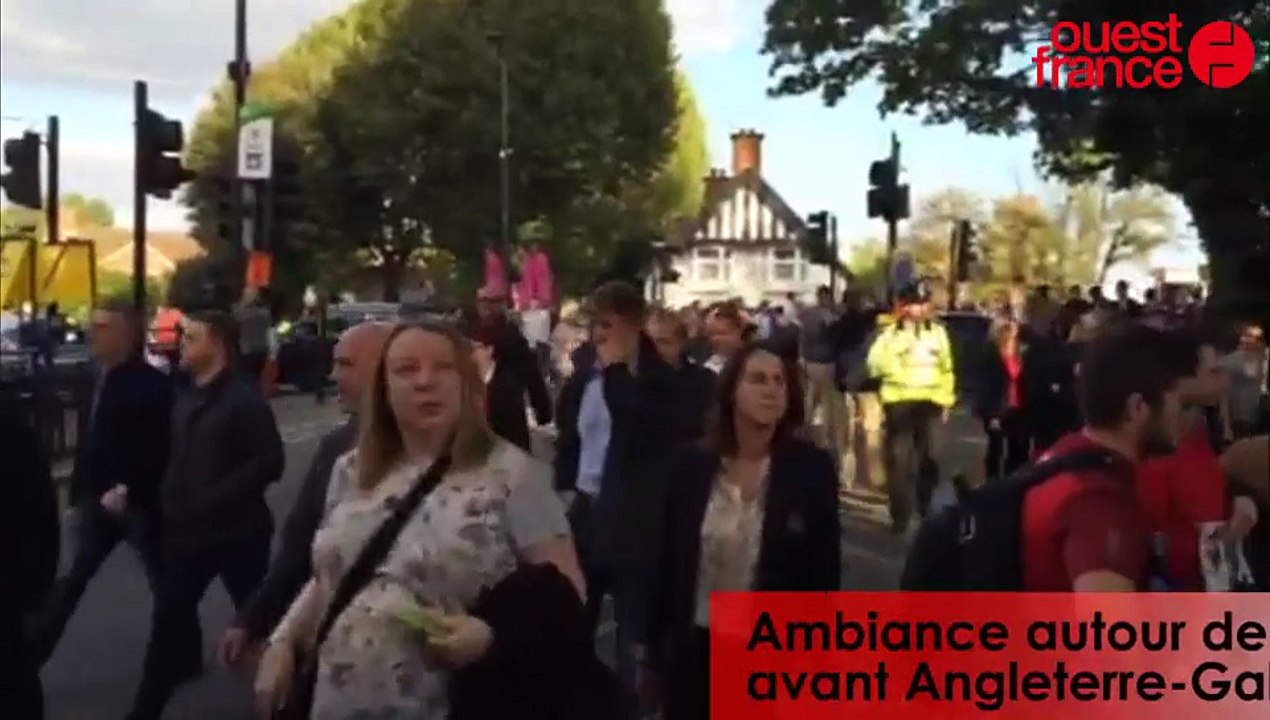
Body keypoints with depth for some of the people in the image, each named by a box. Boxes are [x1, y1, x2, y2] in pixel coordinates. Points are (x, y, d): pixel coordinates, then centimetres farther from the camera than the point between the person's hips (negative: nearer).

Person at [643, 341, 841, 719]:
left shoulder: (812, 468, -8)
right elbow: (666, 560, 2)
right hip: (694, 649, 2)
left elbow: (824, 574, -5)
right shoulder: (690, 464, -3)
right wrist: (654, 645, 3)